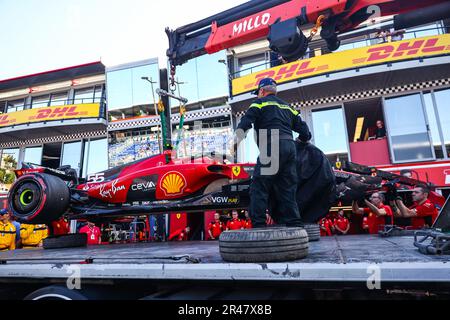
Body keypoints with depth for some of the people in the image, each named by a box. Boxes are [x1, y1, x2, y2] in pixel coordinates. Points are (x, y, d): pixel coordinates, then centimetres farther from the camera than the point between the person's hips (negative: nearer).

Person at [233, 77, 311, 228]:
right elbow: (301, 126, 28)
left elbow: (246, 121, -4)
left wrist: (237, 139, -3)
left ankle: (258, 224, -12)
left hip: (271, 148, -7)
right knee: (287, 189, 10)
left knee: (259, 187, -6)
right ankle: (295, 224, 8)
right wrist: (305, 139, 45)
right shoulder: (287, 106, 29)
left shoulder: (260, 102, 10)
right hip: (290, 147, 7)